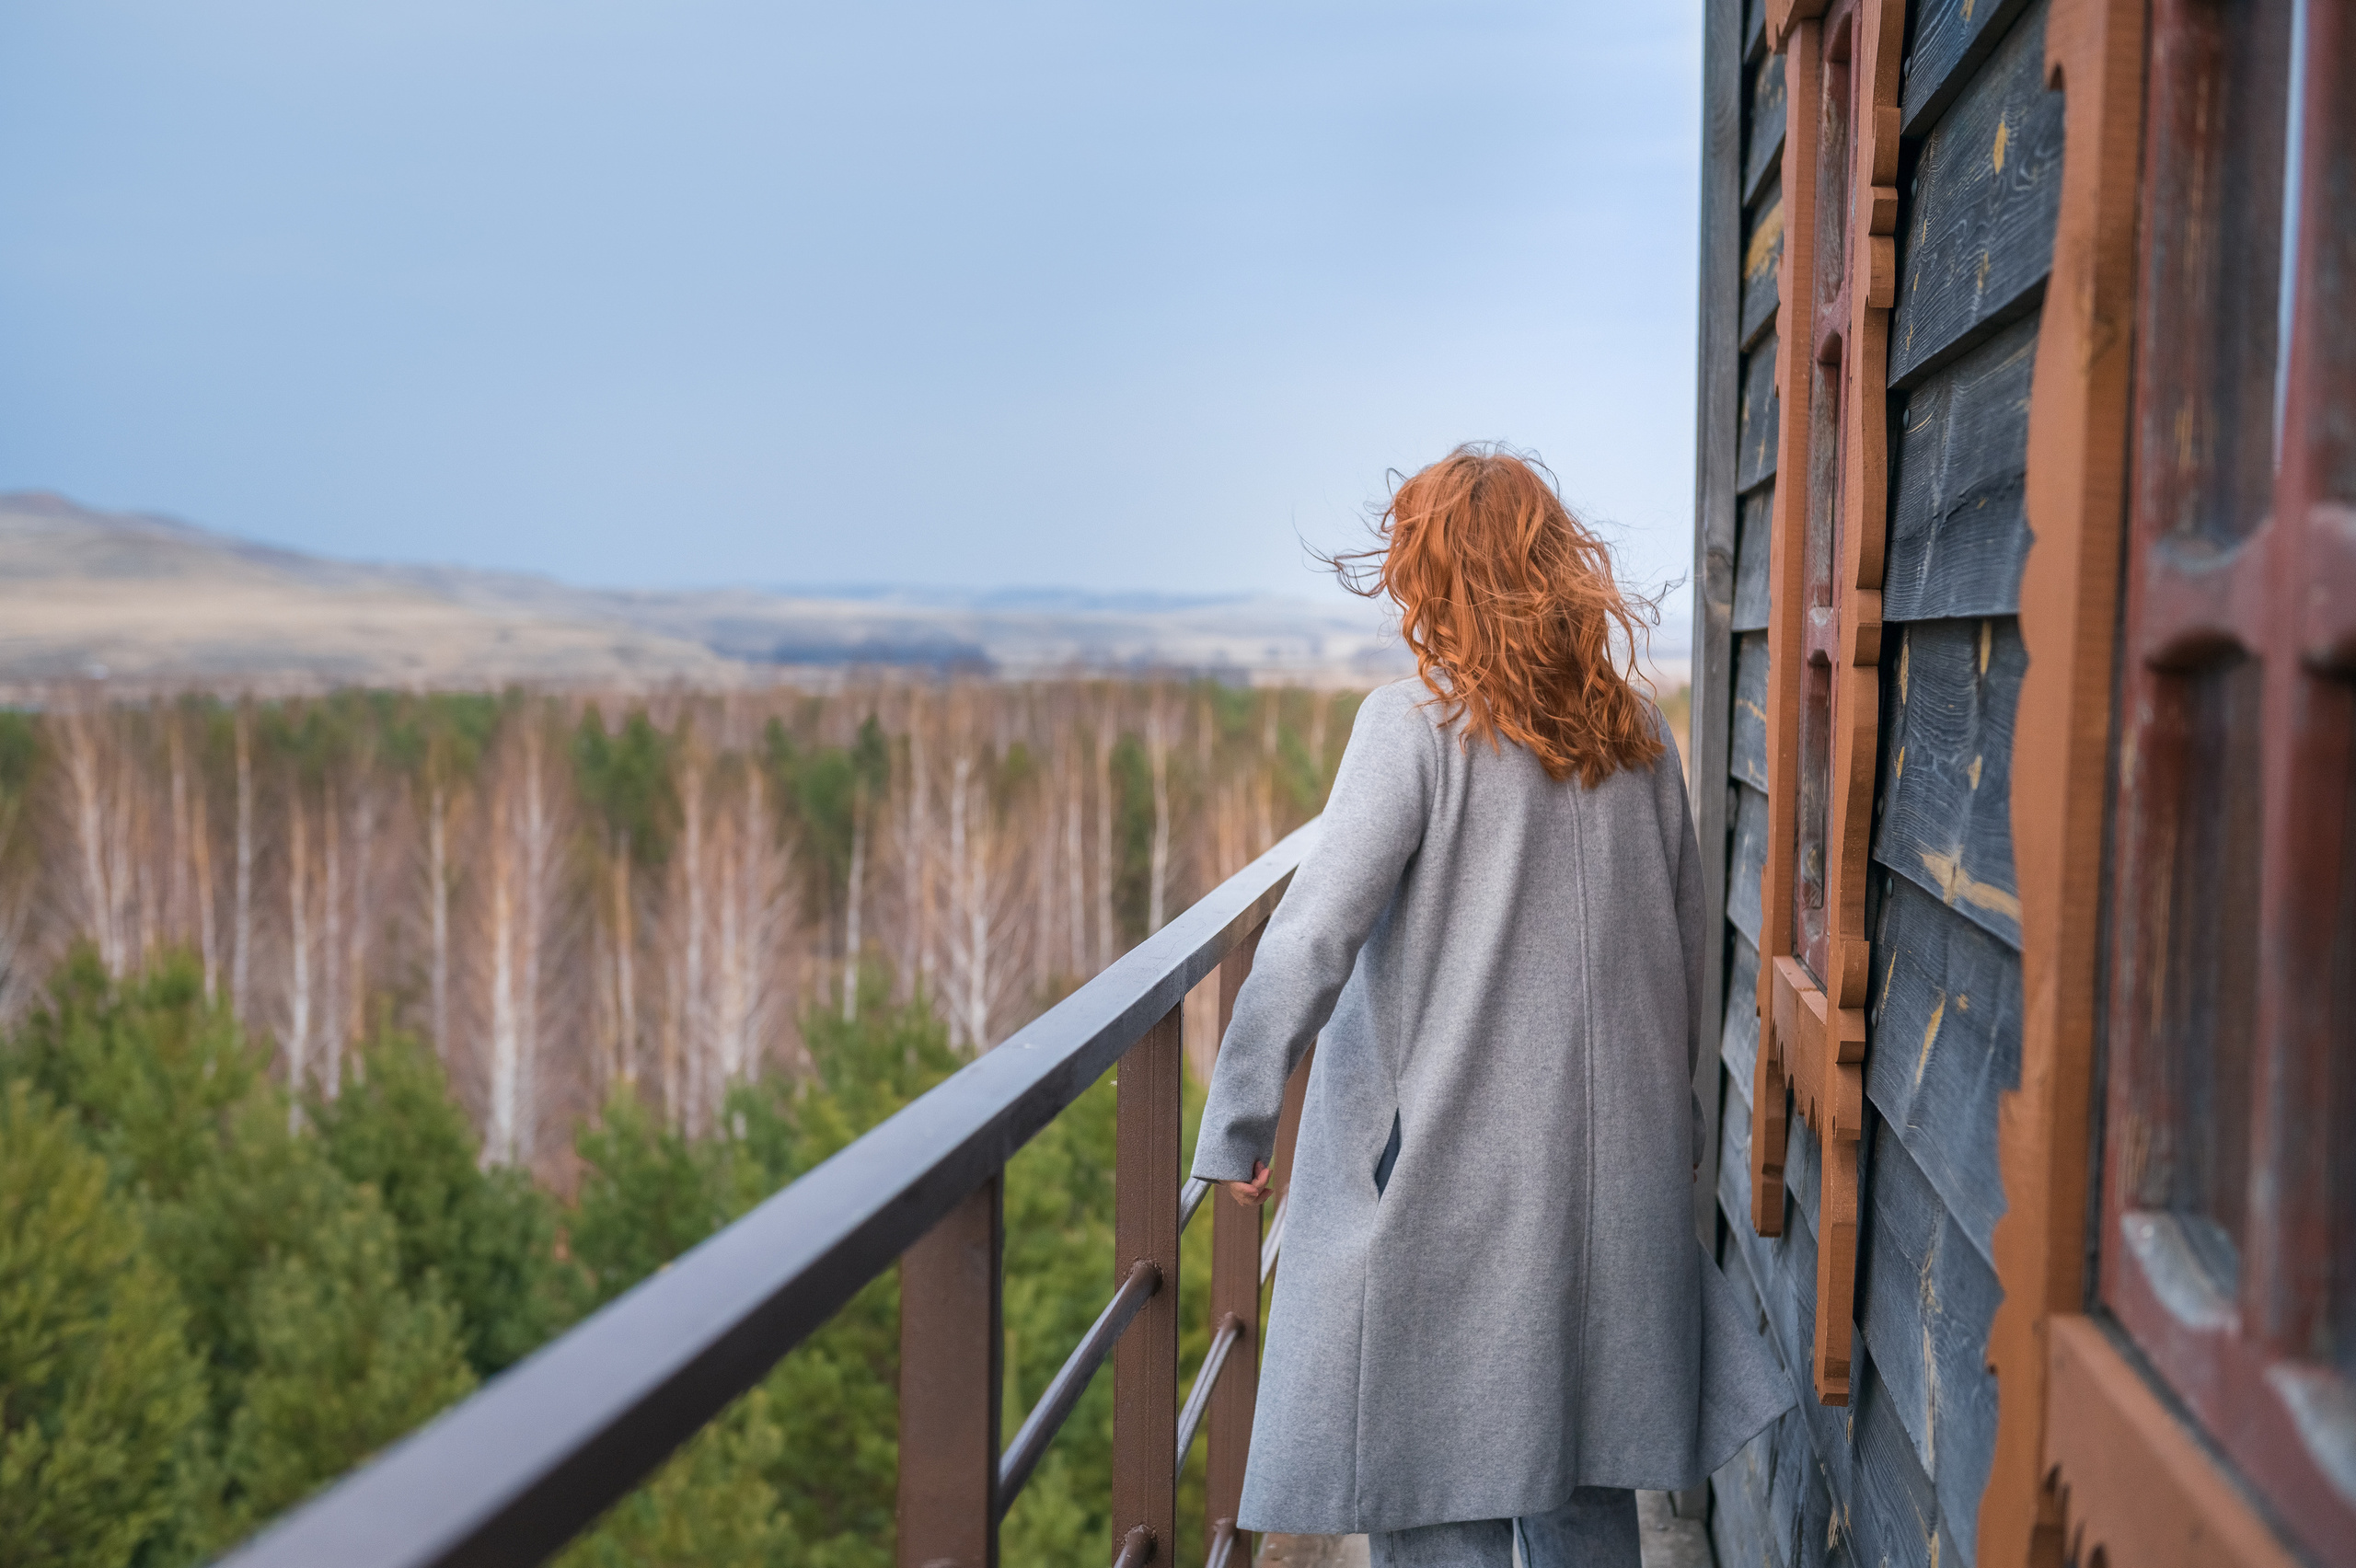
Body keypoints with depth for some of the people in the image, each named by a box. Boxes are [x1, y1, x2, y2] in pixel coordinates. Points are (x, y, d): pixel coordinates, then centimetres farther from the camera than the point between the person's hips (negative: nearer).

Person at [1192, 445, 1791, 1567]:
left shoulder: (1414, 728, -13)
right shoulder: (1637, 737, 5)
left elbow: (1310, 942, -16)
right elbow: (1688, 956, 13)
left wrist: (1235, 1127, -7)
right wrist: (1673, 1119, 25)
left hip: (1449, 1171, -6)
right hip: (1608, 1169, 6)